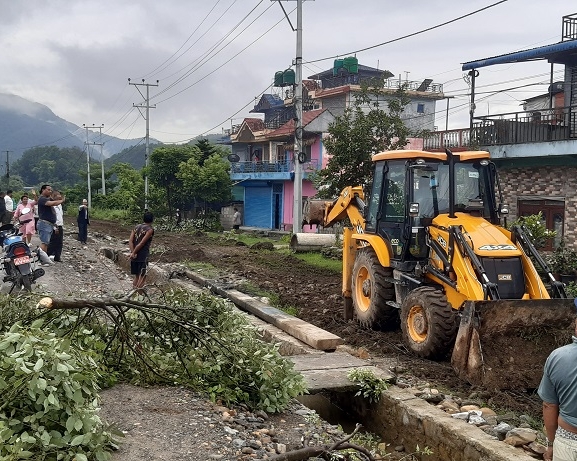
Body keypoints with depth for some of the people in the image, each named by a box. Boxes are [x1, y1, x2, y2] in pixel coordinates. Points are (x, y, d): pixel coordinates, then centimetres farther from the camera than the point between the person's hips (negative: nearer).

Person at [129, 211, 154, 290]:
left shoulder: (136, 227, 13)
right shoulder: (150, 229, -7)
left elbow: (130, 241, 1)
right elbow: (142, 243, -14)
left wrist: (133, 252, -7)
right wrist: (134, 253, -9)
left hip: (134, 256, 7)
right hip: (143, 256, -7)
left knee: (136, 276, 17)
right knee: (142, 277, 0)